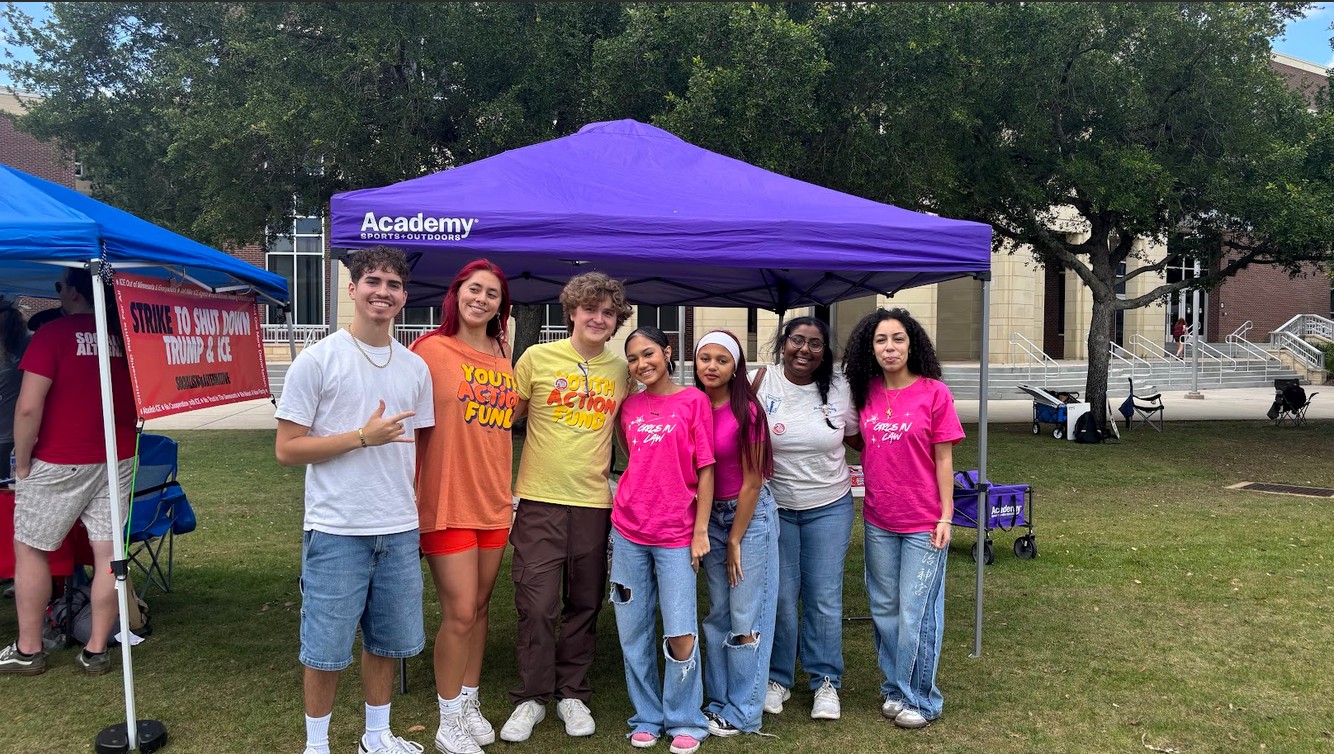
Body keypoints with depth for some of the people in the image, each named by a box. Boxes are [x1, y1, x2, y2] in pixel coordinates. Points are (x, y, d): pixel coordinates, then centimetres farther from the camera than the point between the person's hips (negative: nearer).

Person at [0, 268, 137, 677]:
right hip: (117, 462, 5)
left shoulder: (53, 333, -10)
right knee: (108, 554, 4)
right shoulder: (122, 337, 5)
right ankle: (96, 651, 11)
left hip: (60, 463, -4)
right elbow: (138, 404, 11)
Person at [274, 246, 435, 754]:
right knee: (326, 647, 5)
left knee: (388, 640, 15)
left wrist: (412, 510, 8)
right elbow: (286, 450, -9)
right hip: (336, 531, -5)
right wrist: (363, 436, -16)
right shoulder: (318, 360, -7)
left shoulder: (415, 368, 8)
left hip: (400, 530, 5)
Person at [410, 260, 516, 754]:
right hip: (448, 502, -5)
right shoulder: (431, 349, -8)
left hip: (493, 501, 6)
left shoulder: (503, 357, 9)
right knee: (460, 613, -4)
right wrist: (406, 489, -16)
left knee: (479, 607, 14)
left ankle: (470, 704, 29)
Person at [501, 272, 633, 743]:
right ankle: (531, 699, 16)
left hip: (594, 502, 3)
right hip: (539, 500, -2)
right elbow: (507, 417, 5)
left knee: (584, 606, 11)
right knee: (536, 606, -1)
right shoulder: (537, 358, -2)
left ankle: (572, 694, 27)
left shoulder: (621, 370, 6)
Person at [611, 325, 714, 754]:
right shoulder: (629, 406, 9)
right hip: (628, 531, 4)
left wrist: (700, 531, -7)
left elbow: (705, 470, -4)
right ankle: (647, 717, 24)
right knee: (634, 632, 8)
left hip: (676, 535, -4)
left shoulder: (694, 401, -3)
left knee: (680, 635, -5)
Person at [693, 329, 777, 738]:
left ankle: (743, 712, 14)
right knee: (717, 613, 12)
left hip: (751, 515, -5)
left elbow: (752, 481, -12)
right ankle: (720, 702, 25)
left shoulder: (746, 410, -15)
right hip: (712, 517, 5)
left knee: (746, 616, 2)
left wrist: (735, 542, -8)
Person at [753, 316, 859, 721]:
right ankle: (777, 677, 25)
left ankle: (826, 681, 22)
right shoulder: (761, 382, -8)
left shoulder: (839, 388, -3)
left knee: (825, 598, 5)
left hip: (829, 507, 1)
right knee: (779, 596, 6)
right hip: (773, 506, -1)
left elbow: (858, 436, 9)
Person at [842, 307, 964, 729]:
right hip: (878, 521, 4)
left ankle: (919, 699, 17)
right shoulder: (866, 393, 3)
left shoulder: (933, 393, -8)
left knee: (916, 614, 1)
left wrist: (945, 516, -9)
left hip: (923, 524, -4)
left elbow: (943, 459, -7)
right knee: (884, 610, 13)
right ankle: (895, 689, 29)